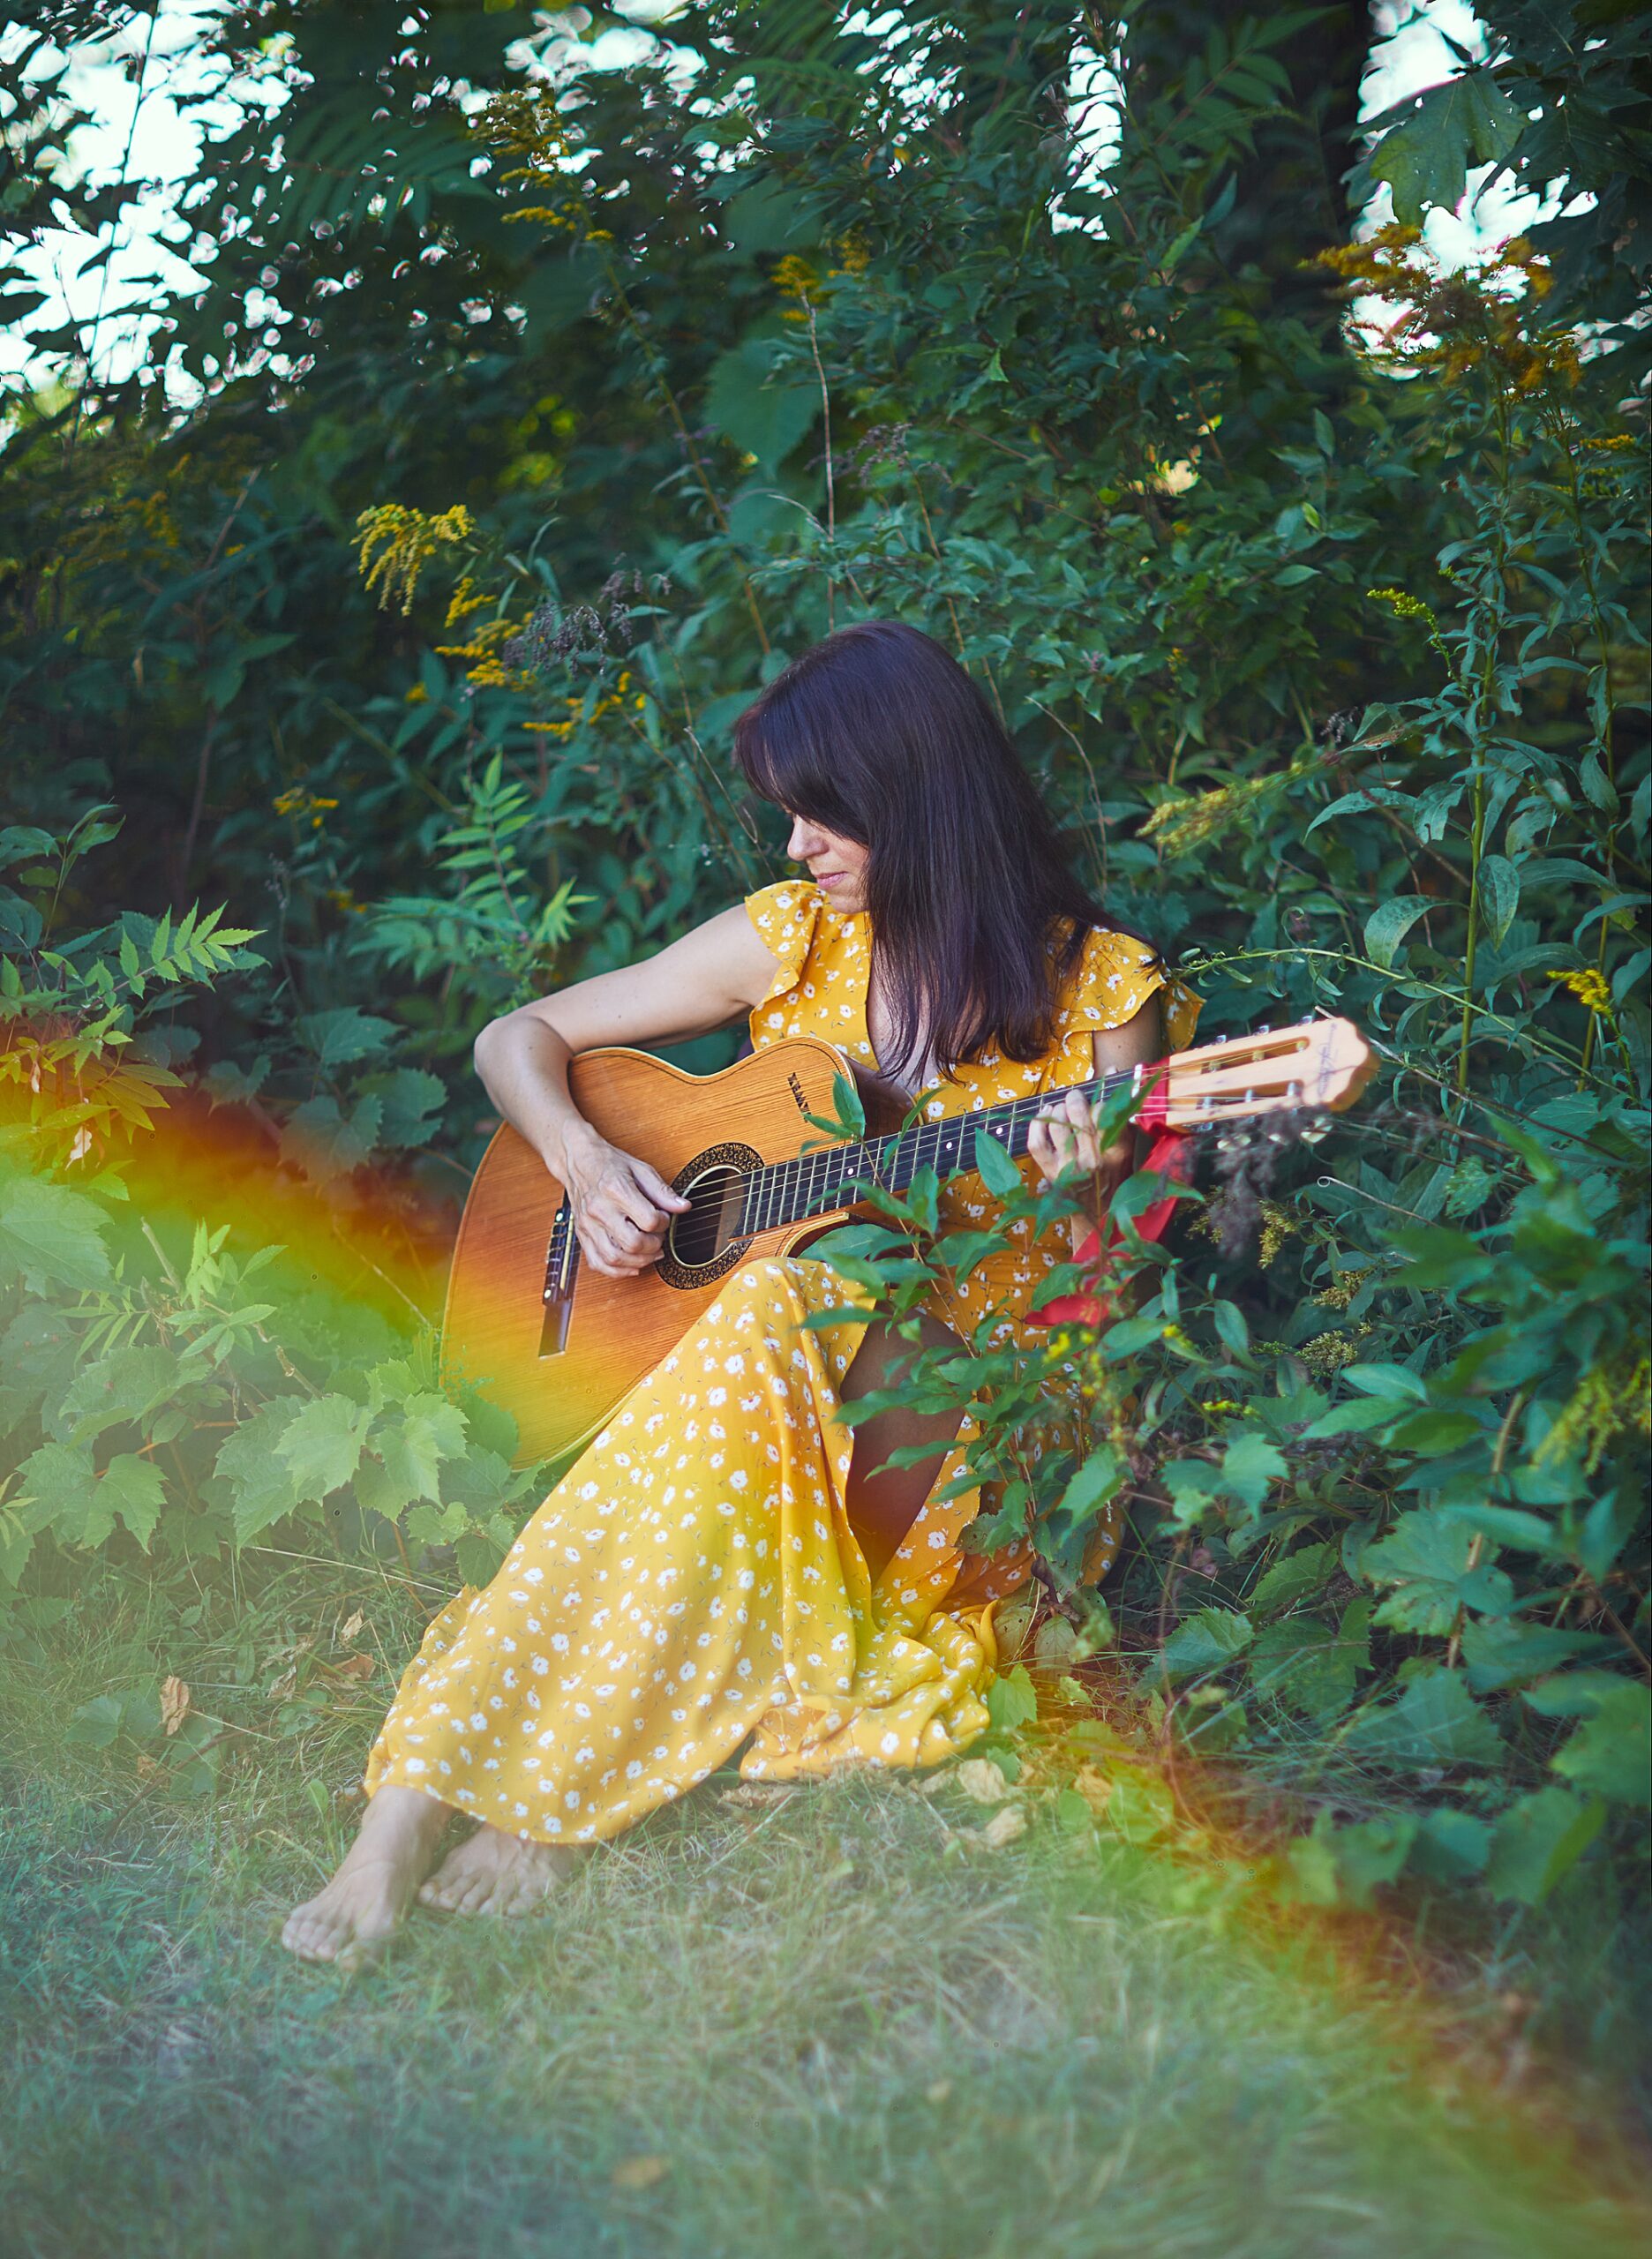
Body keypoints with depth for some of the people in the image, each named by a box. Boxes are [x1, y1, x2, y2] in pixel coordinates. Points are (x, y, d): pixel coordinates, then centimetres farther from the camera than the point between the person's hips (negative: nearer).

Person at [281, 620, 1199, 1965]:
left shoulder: (1097, 987, -2)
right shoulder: (792, 939, 6)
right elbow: (520, 1039, 11)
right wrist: (584, 1164, -9)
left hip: (972, 1401, -2)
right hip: (773, 1335, 2)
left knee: (777, 1321, -34)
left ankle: (553, 1777, -32)